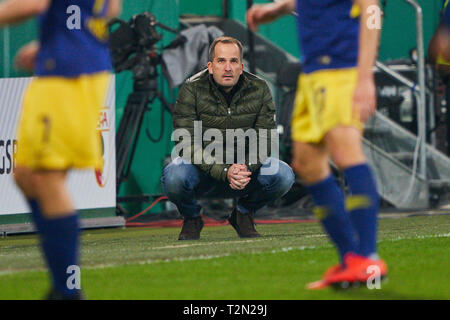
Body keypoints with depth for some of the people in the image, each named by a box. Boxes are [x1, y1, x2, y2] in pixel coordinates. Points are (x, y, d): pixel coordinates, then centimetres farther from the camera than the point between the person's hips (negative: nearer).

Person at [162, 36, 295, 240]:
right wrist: (225, 172, -33)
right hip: (205, 172, -2)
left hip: (246, 166, 2)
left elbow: (264, 140, -8)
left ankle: (244, 214, 7)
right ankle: (191, 218, 2)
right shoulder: (192, 90, -14)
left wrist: (246, 168, -29)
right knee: (174, 177, -35)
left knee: (283, 175, -25)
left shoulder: (259, 90, -6)